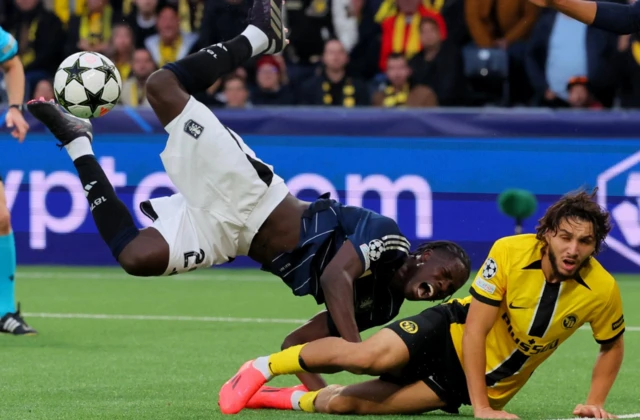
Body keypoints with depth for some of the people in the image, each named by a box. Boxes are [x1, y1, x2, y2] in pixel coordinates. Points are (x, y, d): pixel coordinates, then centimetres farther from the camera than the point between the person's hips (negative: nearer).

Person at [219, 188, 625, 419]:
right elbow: (474, 331, -21)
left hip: (484, 382, 2)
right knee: (368, 356, -29)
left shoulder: (602, 291, -16)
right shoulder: (510, 253, -23)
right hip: (451, 333, -1)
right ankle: (264, 367, -1)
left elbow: (613, 346, 6)